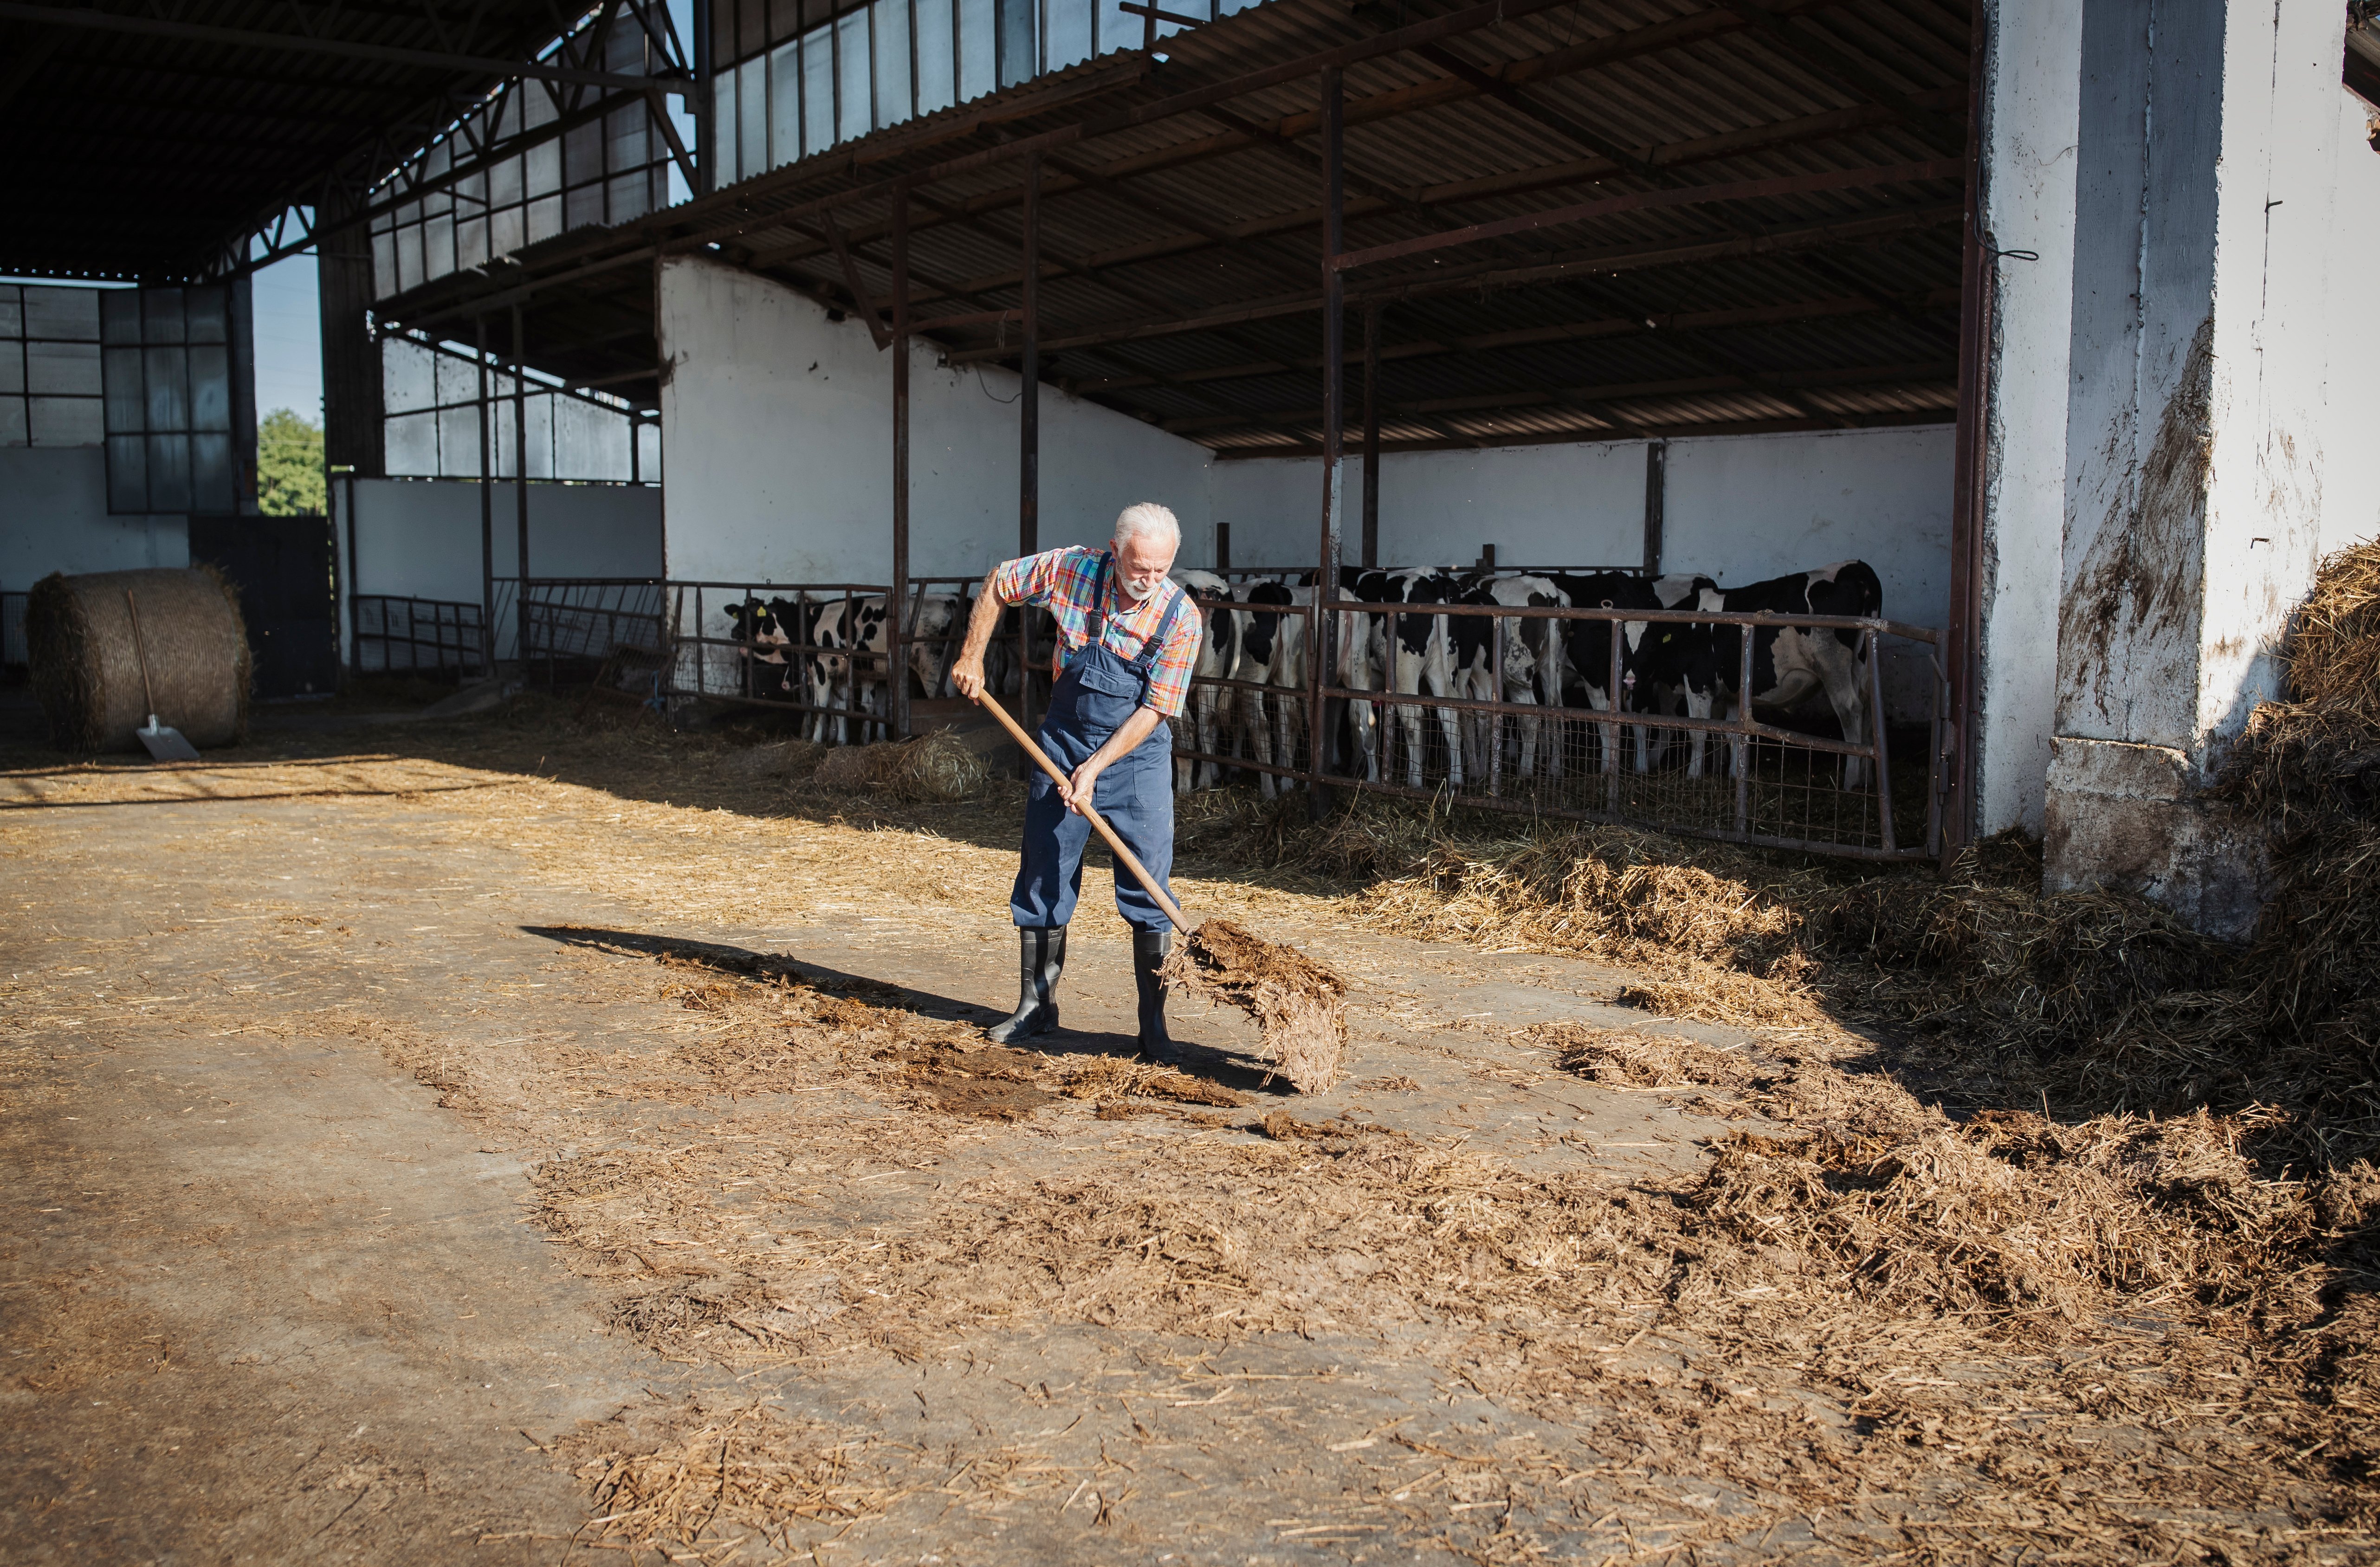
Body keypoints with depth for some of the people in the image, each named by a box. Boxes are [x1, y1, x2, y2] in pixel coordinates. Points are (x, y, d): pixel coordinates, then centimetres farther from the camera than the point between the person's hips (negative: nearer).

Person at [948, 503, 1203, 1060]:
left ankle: (1154, 1024, 3)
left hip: (1136, 757, -2)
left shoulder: (1181, 617, -17)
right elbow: (998, 584, 5)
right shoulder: (1073, 569, -13)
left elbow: (1154, 710, -15)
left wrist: (1095, 768, -19)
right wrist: (972, 656, 2)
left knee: (1148, 891, -6)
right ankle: (1036, 1006, 22)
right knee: (1043, 879, 8)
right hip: (1064, 744, 2)